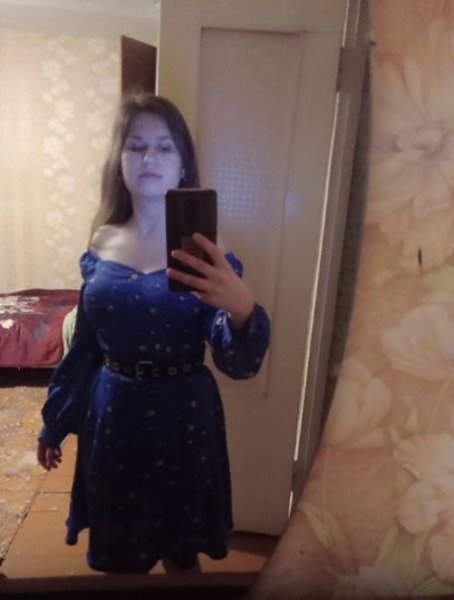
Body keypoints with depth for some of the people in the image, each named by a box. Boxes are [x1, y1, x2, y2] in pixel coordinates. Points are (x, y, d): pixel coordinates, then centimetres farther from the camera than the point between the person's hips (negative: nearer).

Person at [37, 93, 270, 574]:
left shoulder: (205, 250, -12)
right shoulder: (101, 244, -3)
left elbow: (237, 363, -23)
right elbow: (84, 344, 7)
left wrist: (242, 309, -44)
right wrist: (54, 421, 13)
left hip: (183, 417, -2)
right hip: (112, 416, 3)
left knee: (180, 550, 19)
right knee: (116, 554, 22)